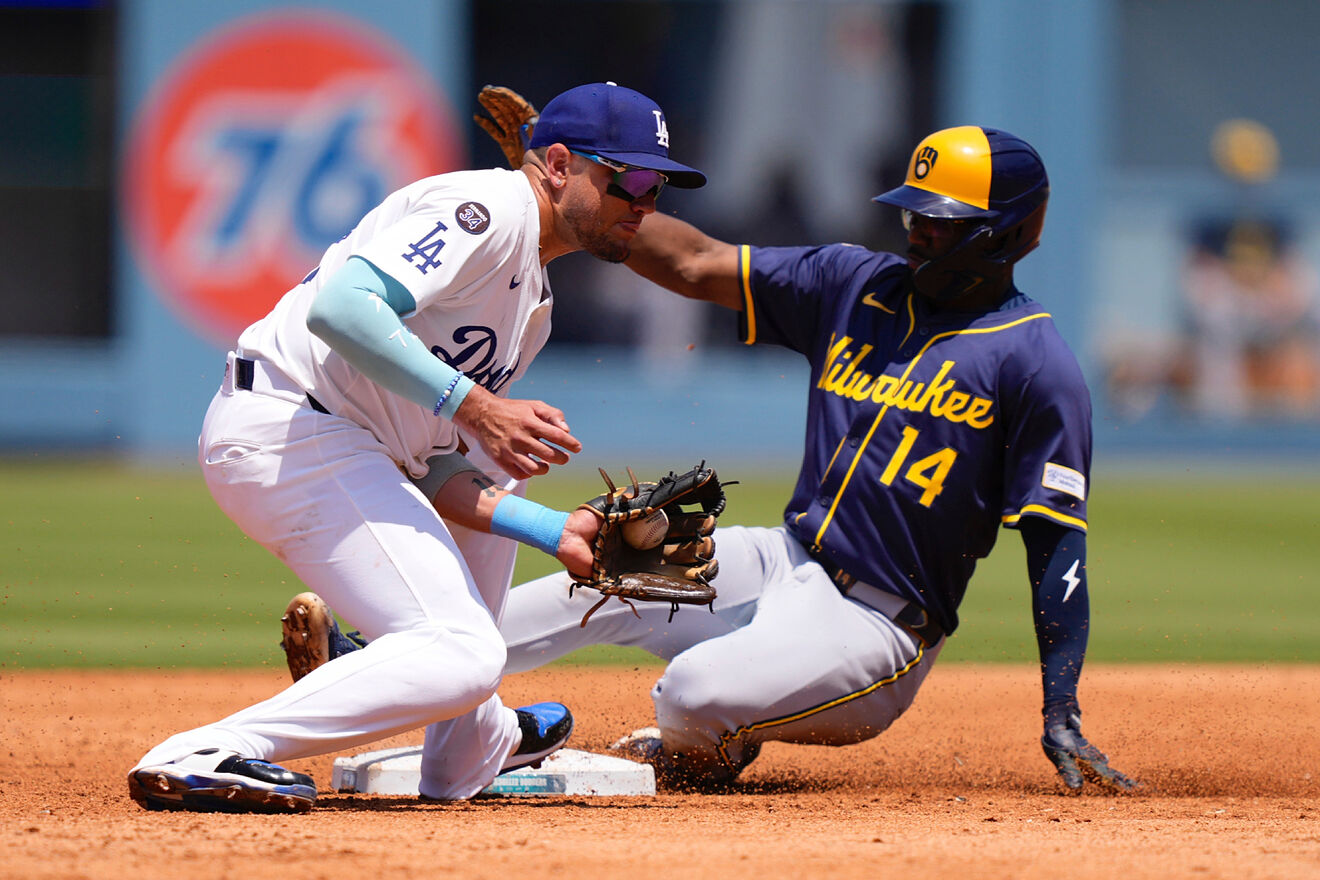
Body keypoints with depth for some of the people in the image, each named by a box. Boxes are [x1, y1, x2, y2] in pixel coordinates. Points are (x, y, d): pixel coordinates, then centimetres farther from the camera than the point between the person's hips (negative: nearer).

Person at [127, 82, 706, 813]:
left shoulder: (532, 306, 23)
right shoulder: (487, 209, -8)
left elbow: (432, 475, 18)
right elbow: (339, 308, -23)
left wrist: (554, 532, 7)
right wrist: (473, 406, -23)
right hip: (285, 426, -11)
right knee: (460, 654, -18)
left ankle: (468, 753, 34)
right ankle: (205, 757, -28)